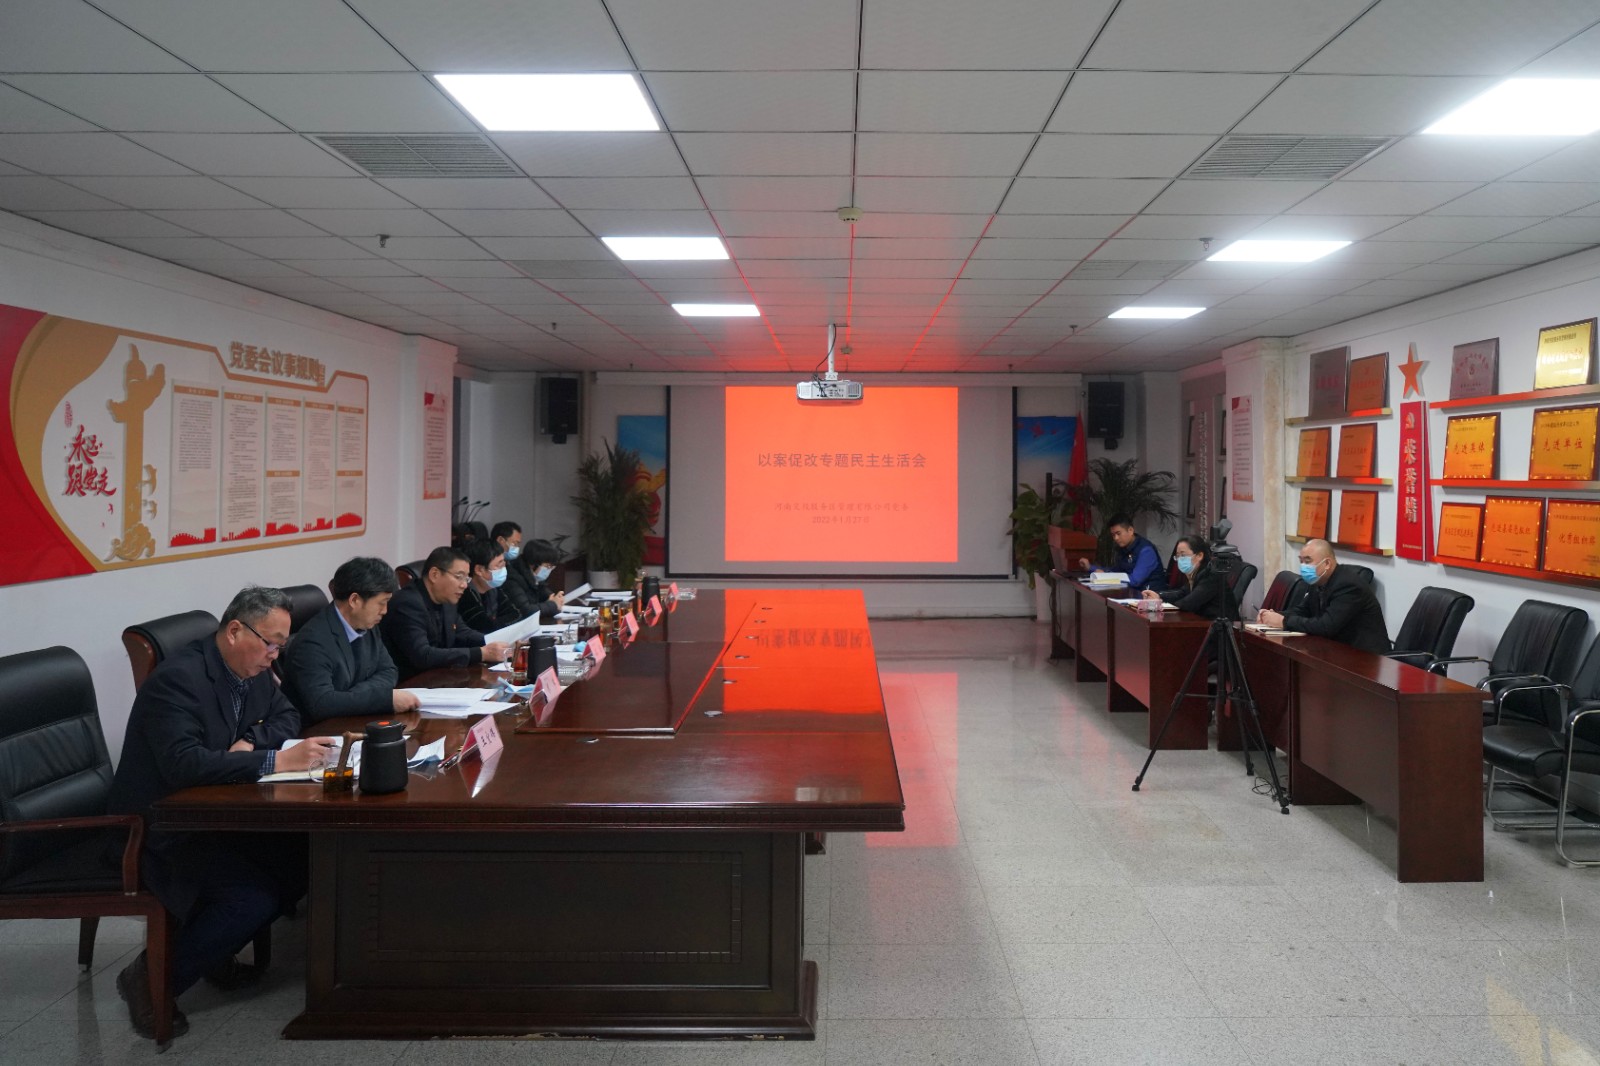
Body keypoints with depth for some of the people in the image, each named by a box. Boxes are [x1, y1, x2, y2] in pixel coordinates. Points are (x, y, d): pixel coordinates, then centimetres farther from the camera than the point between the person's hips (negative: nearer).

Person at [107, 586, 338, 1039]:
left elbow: (286, 715, 15)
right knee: (255, 896, -25)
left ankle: (216, 949, 11)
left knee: (306, 858, -9)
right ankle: (149, 980, -2)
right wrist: (277, 760, -38)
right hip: (161, 830, -8)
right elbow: (183, 763, -35)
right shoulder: (178, 678, -24)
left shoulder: (253, 670, 2)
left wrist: (251, 742, -8)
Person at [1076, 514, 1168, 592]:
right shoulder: (1123, 548, 8)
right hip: (1134, 592, 7)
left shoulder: (1145, 550, -16)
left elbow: (1135, 580, -23)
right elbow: (1114, 572, 22)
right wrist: (1090, 567, 10)